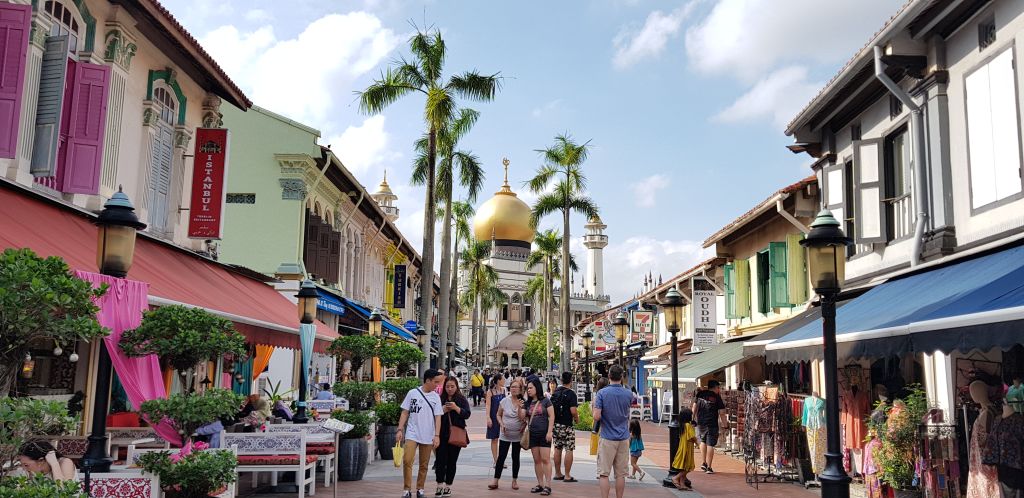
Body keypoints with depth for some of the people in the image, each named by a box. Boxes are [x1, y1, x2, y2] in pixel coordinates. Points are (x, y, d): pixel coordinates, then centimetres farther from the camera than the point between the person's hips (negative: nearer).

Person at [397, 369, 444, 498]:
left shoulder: (436, 397, 3)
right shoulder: (412, 393, -2)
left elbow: (437, 417, 1)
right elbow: (405, 413, 2)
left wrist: (437, 435, -7)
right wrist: (400, 430, -5)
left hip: (428, 436, 2)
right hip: (412, 434, -2)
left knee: (424, 465, 9)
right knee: (407, 460, -14)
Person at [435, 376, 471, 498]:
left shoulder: (462, 399, 3)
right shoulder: (440, 399, 4)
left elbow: (467, 414, -6)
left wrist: (456, 408, -20)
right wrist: (442, 410, -13)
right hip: (442, 434, 0)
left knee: (452, 461, 6)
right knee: (440, 460, -3)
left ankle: (448, 486, 16)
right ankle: (440, 485, 8)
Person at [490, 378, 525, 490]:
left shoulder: (523, 402, -6)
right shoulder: (504, 401, -3)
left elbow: (524, 418, -8)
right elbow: (499, 415, 6)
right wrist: (502, 424, -8)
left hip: (518, 435, 0)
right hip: (505, 435, 0)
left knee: (516, 457, 10)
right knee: (501, 457, 0)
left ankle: (515, 480, 22)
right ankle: (495, 480, 5)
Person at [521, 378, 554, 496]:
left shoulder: (545, 401, -2)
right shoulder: (527, 403, 10)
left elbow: (551, 416, -5)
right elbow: (522, 417, 4)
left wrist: (550, 432, -12)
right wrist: (519, 407, -14)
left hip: (544, 433, -5)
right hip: (532, 434, 5)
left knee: (545, 459, -6)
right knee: (537, 460, 7)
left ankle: (547, 486, -4)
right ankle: (540, 484, 14)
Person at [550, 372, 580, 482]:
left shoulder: (555, 392, 7)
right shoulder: (571, 393, -14)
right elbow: (573, 411, -21)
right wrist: (577, 419, -2)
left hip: (556, 424, 7)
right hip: (567, 425, -7)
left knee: (557, 449, 14)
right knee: (569, 450, 0)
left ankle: (557, 474, 21)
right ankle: (567, 476, 0)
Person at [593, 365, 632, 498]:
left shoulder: (602, 393, -10)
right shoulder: (628, 394, 1)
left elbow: (596, 417, -16)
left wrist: (594, 406, 6)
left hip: (607, 438, -3)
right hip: (623, 438, 3)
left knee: (604, 473, 0)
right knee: (620, 474, 9)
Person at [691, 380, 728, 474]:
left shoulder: (700, 394, 7)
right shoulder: (717, 397, -4)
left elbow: (694, 408, 10)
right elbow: (721, 413, -5)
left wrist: (693, 418, 18)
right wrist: (725, 424, 4)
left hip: (700, 423, 4)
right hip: (712, 424, -4)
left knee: (703, 441, 22)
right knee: (710, 445, 1)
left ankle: (703, 463, 16)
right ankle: (709, 467, 3)